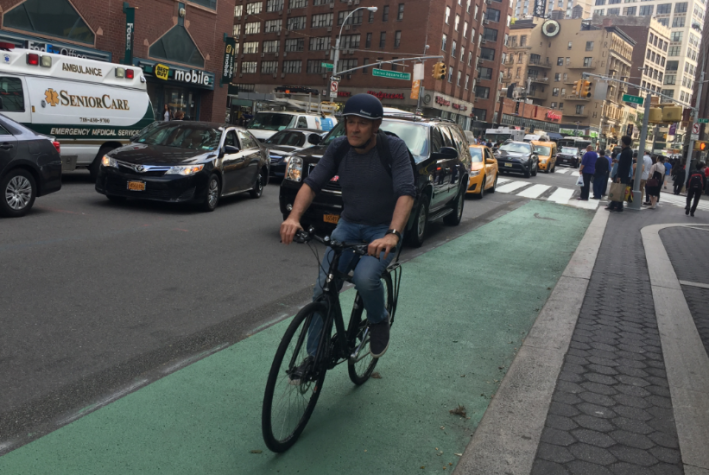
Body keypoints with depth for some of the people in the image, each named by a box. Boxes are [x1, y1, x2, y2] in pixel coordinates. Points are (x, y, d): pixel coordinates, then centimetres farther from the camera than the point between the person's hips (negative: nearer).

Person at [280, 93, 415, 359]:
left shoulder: (394, 148, -16)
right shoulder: (339, 148, -4)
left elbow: (406, 193, -26)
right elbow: (312, 183, -8)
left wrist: (392, 234, -42)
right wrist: (294, 217, -27)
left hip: (383, 229, -3)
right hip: (349, 225, 4)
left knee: (365, 277, -30)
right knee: (323, 287, -9)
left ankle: (379, 321, 4)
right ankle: (313, 356, 8)